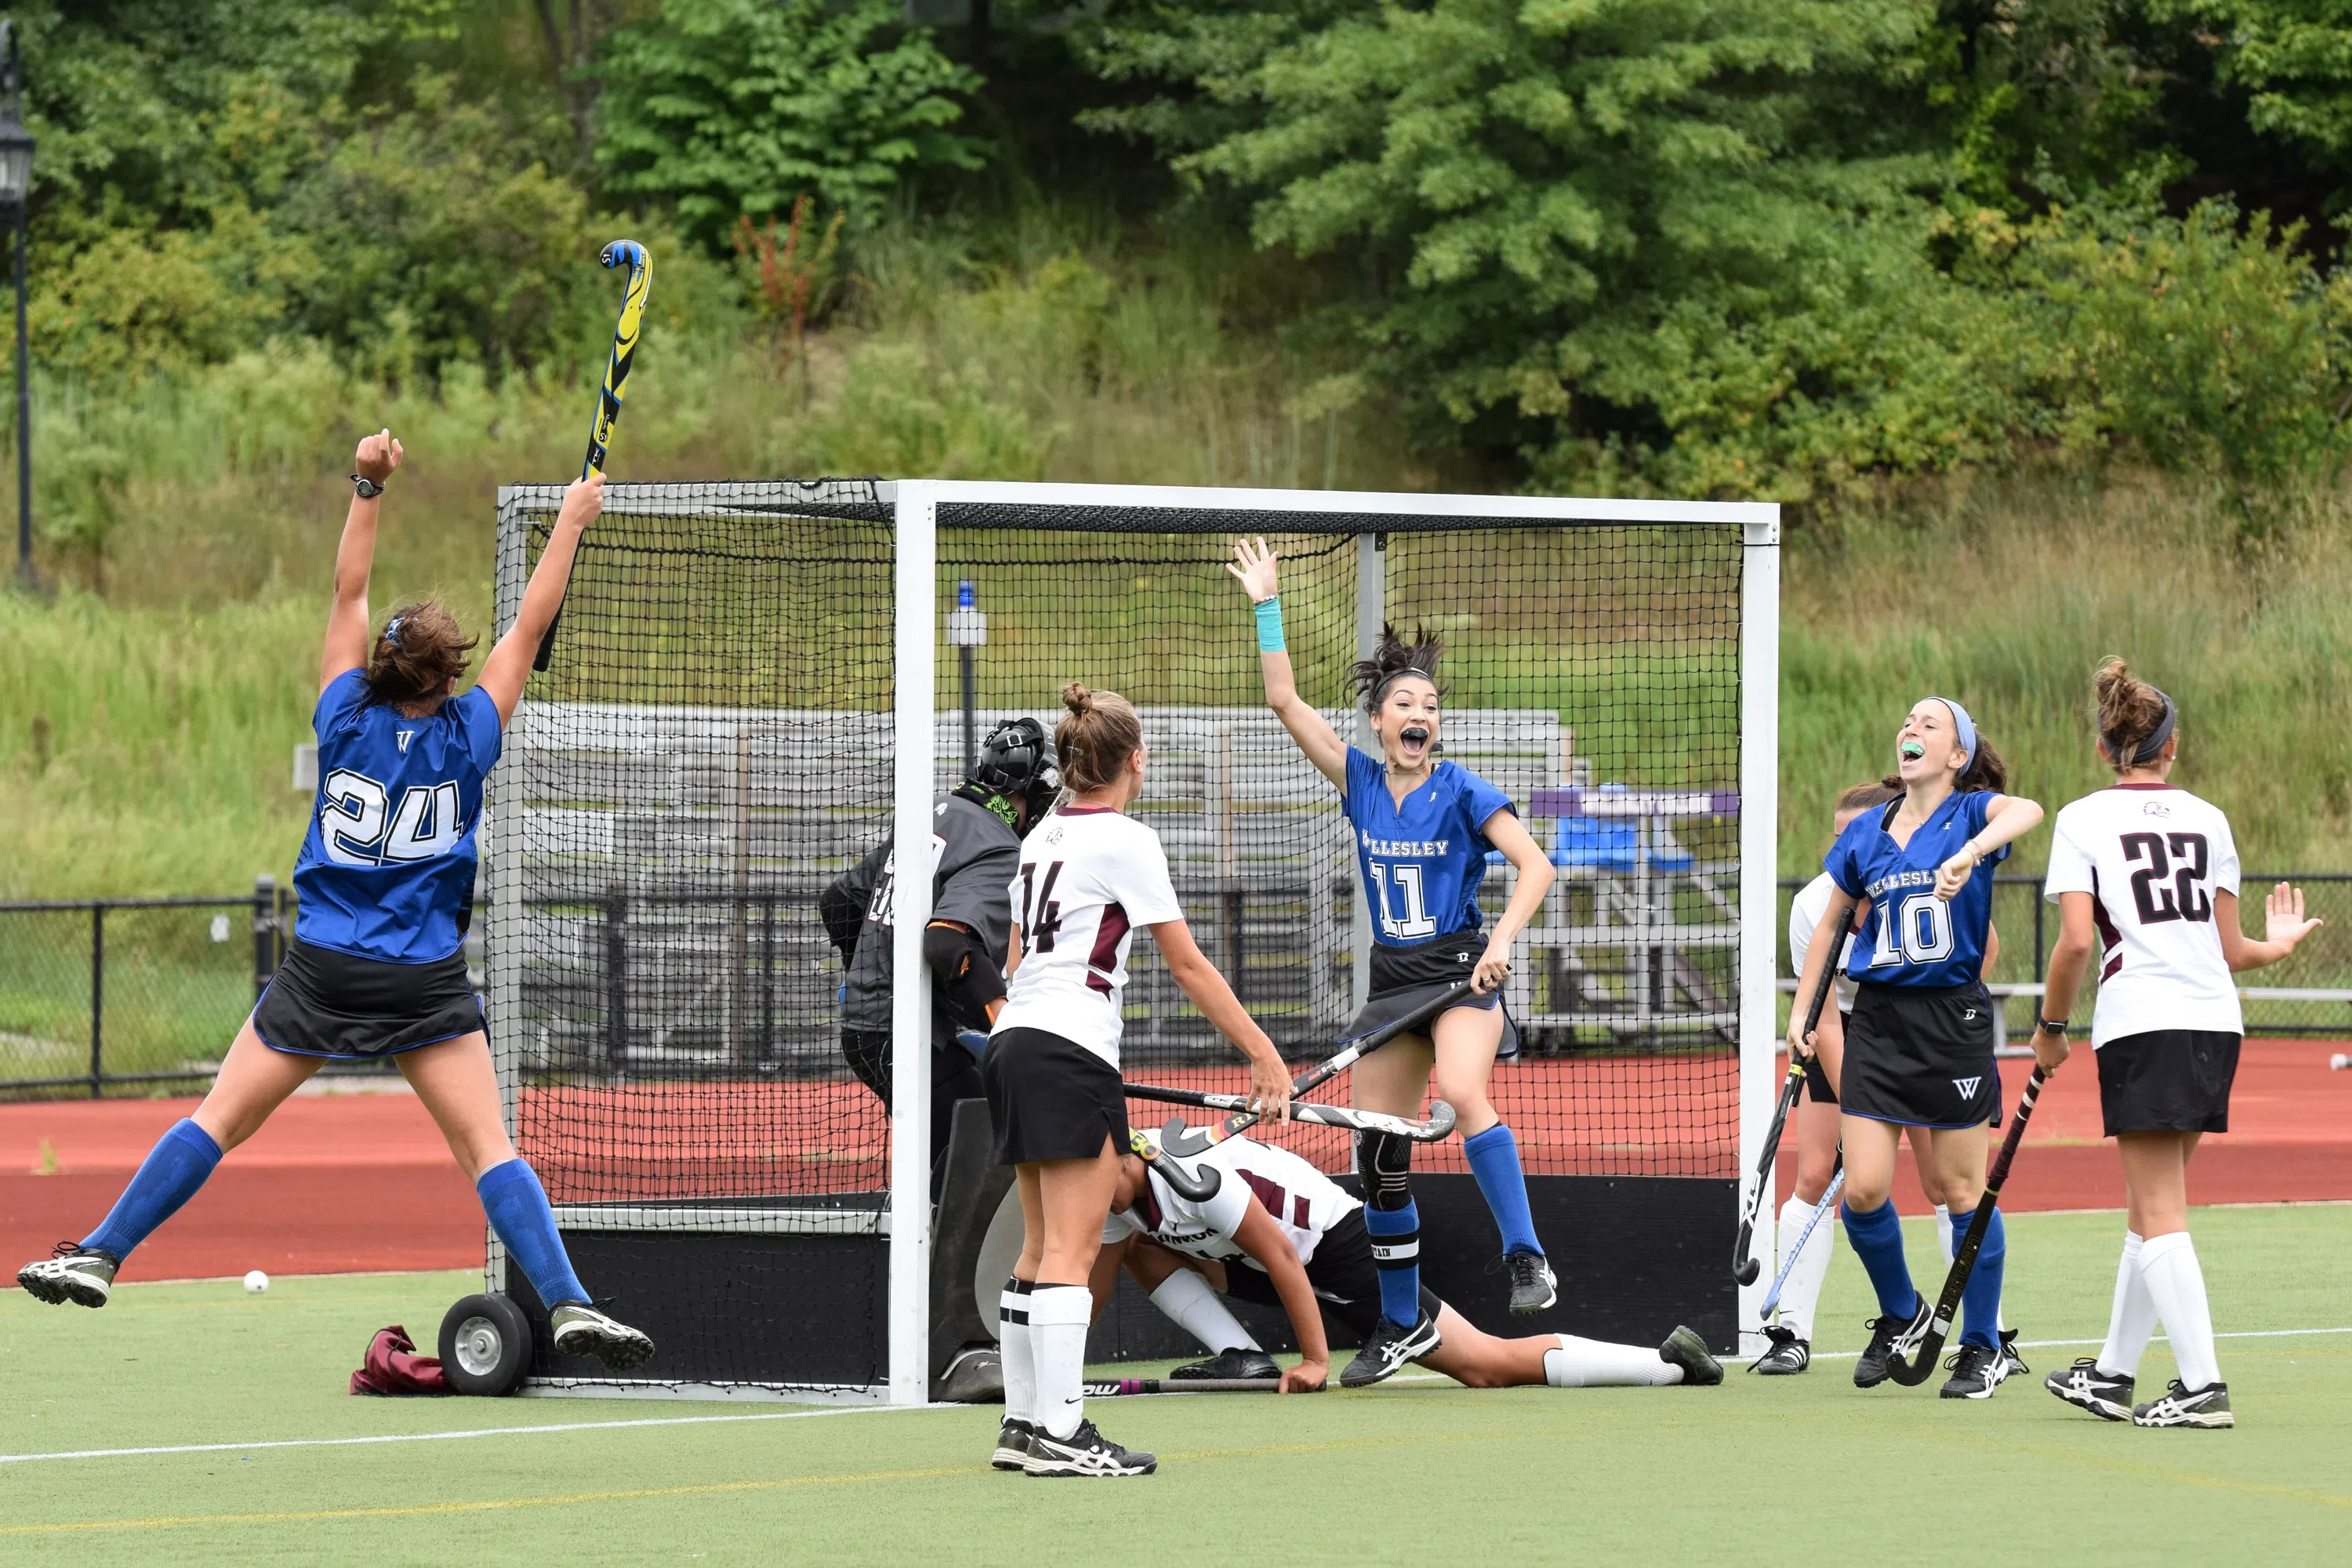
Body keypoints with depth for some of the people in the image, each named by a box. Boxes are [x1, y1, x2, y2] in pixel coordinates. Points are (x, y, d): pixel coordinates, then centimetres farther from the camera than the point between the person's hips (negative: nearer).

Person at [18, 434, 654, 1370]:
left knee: (222, 1117, 7)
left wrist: (369, 486, 9)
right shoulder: (465, 736, -4)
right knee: (489, 1147, -5)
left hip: (322, 970, 1)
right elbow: (529, 627, 5)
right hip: (427, 981, -1)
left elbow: (349, 591, 7)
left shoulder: (347, 718, -1)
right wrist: (572, 521, 13)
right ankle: (566, 1303, -17)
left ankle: (98, 1256, 6)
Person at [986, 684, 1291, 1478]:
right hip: (1071, 1049, -8)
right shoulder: (1126, 841, -7)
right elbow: (1188, 966, -6)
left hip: (1013, 1041, 8)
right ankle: (1060, 1434, -15)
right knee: (1072, 1249, -10)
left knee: (1041, 1247, 11)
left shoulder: (1042, 837, 16)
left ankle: (1022, 1425, 10)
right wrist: (1262, 1053, -1)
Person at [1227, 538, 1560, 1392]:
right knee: (1379, 1152, 4)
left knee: (1462, 1094, -33)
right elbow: (1285, 701, 4)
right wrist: (1267, 607, 0)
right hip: (1391, 980, 5)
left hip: (1461, 970, -5)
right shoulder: (1360, 782, 5)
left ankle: (1526, 1259, -34)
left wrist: (1501, 940, -25)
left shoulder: (1463, 793, -6)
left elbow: (1535, 865, -13)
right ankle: (1404, 1322, 18)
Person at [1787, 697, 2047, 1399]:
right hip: (1879, 1020, 4)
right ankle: (1901, 1315, 21)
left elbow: (2025, 811, -28)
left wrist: (1971, 852, -45)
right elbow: (1830, 922, 21)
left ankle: (1983, 1347, 15)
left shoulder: (1970, 813, -4)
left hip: (1954, 1018, -4)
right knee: (1863, 1189, -4)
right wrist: (1802, 1007, 15)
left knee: (1960, 1189, 2)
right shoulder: (1866, 833, 10)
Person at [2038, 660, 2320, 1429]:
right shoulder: (2208, 818, 12)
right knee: (2150, 1206, 16)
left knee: (2160, 1215, -5)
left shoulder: (2083, 819, 0)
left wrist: (2051, 1025, 3)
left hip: (2140, 1025, -5)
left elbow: (2077, 941, -10)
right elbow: (2228, 947, 13)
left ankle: (2203, 1385, -14)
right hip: (2217, 1020, 5)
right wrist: (2273, 946, 34)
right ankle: (2113, 1372, 24)